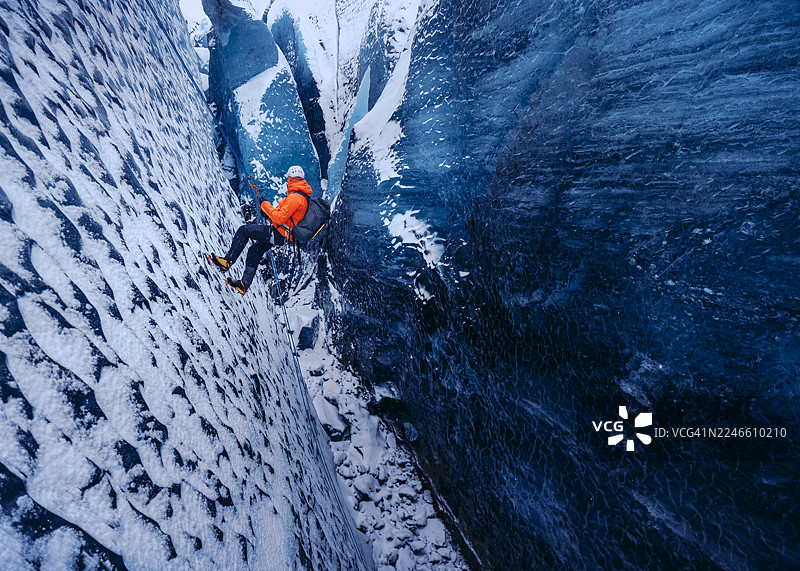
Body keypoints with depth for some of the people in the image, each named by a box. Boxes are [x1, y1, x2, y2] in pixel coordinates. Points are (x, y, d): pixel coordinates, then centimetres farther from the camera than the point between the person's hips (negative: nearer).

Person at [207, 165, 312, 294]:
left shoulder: (295, 198, -20)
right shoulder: (302, 195, 13)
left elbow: (279, 219, -25)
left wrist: (265, 204, -13)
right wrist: (269, 212, 11)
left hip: (278, 234, -10)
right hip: (281, 234, 10)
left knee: (244, 230, -10)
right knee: (255, 250, 18)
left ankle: (227, 262, -4)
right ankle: (245, 284, 26)